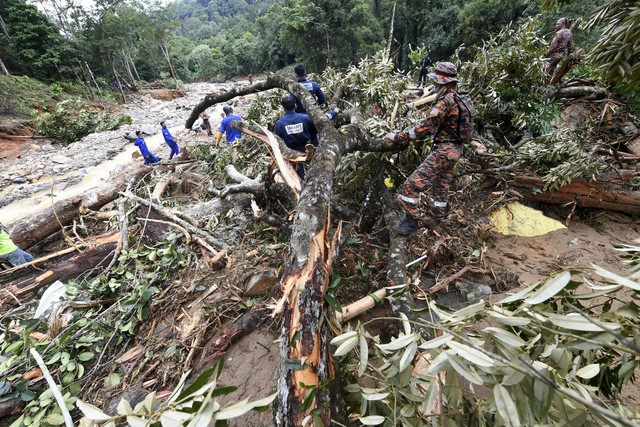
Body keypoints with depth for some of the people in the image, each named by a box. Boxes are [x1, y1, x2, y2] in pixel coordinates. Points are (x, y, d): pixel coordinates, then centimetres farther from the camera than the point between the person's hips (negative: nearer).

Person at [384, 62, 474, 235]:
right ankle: (436, 219, 37)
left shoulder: (446, 101, -18)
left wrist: (398, 136, -17)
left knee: (411, 185, -11)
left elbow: (427, 126, -21)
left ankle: (410, 223, -4)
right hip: (454, 150, 11)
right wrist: (423, 135, 19)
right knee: (442, 186, 22)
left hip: (442, 152, -10)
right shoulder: (459, 99, 11)